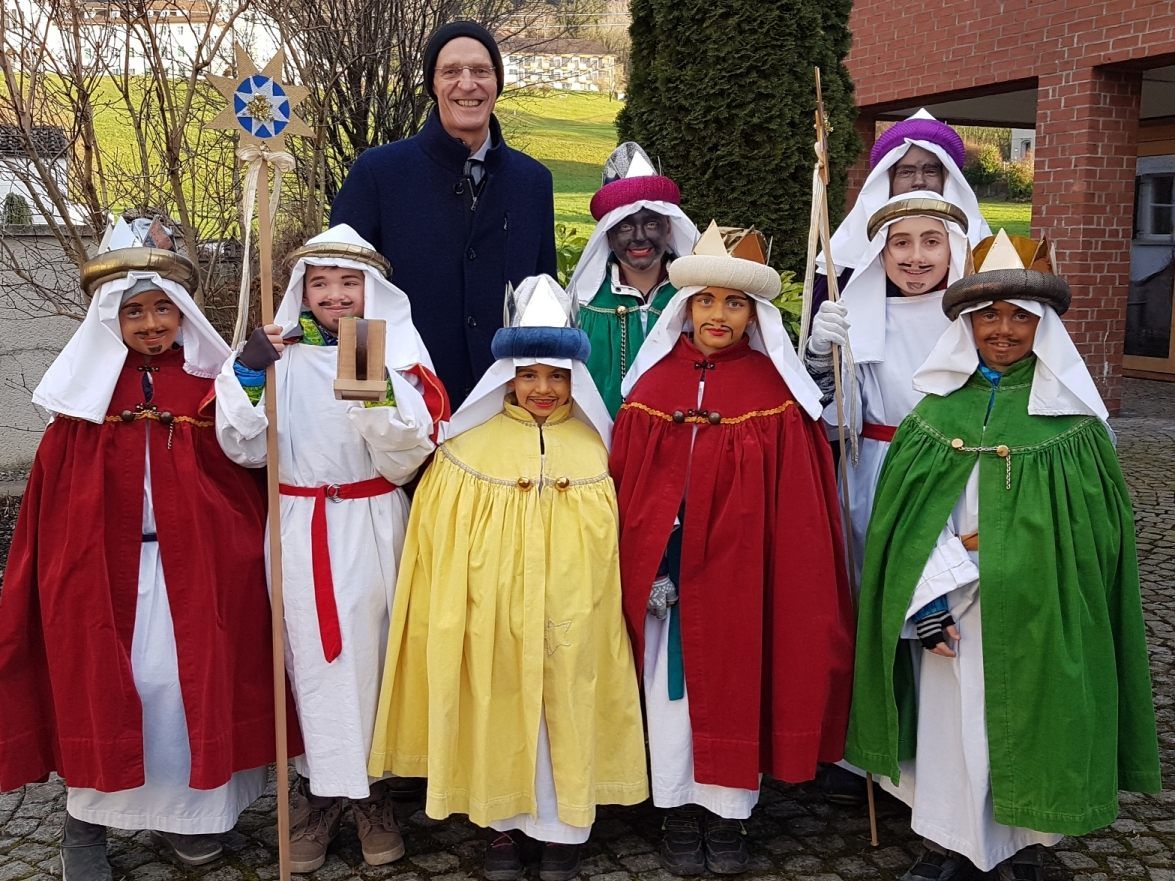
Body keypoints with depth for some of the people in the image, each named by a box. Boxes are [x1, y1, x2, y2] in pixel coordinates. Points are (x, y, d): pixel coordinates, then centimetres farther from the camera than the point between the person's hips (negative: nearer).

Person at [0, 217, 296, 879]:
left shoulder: (210, 383, 1)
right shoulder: (89, 388, 2)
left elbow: (245, 470, 4)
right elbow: (58, 491, 3)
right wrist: (61, 569, -1)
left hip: (194, 564, 0)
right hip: (106, 565, 0)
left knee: (192, 682, 5)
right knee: (103, 685, 5)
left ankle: (185, 812, 23)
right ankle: (86, 823, 21)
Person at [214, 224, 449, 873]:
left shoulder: (396, 356, 0)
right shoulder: (280, 355, 3)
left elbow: (403, 461, -7)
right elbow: (246, 449, 0)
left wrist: (378, 394, -23)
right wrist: (247, 373, -13)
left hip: (373, 530, 0)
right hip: (302, 532, 1)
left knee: (373, 651, 7)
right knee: (314, 657, 5)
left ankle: (373, 787, 23)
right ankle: (321, 788, 20)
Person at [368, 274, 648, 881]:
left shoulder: (597, 449, 0)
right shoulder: (471, 446, -3)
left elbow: (612, 541, 6)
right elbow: (446, 545, 0)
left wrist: (583, 606, 6)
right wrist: (453, 615, -3)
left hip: (573, 621, 1)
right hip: (494, 618, 0)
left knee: (566, 713, 8)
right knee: (501, 713, 9)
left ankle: (561, 827, 24)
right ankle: (506, 825, 26)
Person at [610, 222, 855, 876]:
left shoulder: (774, 391, -3)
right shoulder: (654, 382, 1)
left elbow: (795, 500, -4)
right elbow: (627, 480, 0)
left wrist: (786, 576, -9)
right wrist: (641, 565, -7)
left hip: (741, 567, -1)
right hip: (669, 564, 2)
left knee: (736, 685, 9)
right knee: (673, 686, 10)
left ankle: (727, 814, 25)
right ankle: (681, 810, 27)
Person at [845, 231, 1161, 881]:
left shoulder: (1072, 418, -3)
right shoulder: (938, 408, 3)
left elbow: (1088, 528, -6)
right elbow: (906, 513, -2)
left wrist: (981, 546, -12)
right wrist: (928, 597, -12)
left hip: (1035, 613, -1)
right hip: (949, 609, 2)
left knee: (1026, 722, 9)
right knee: (949, 723, 8)